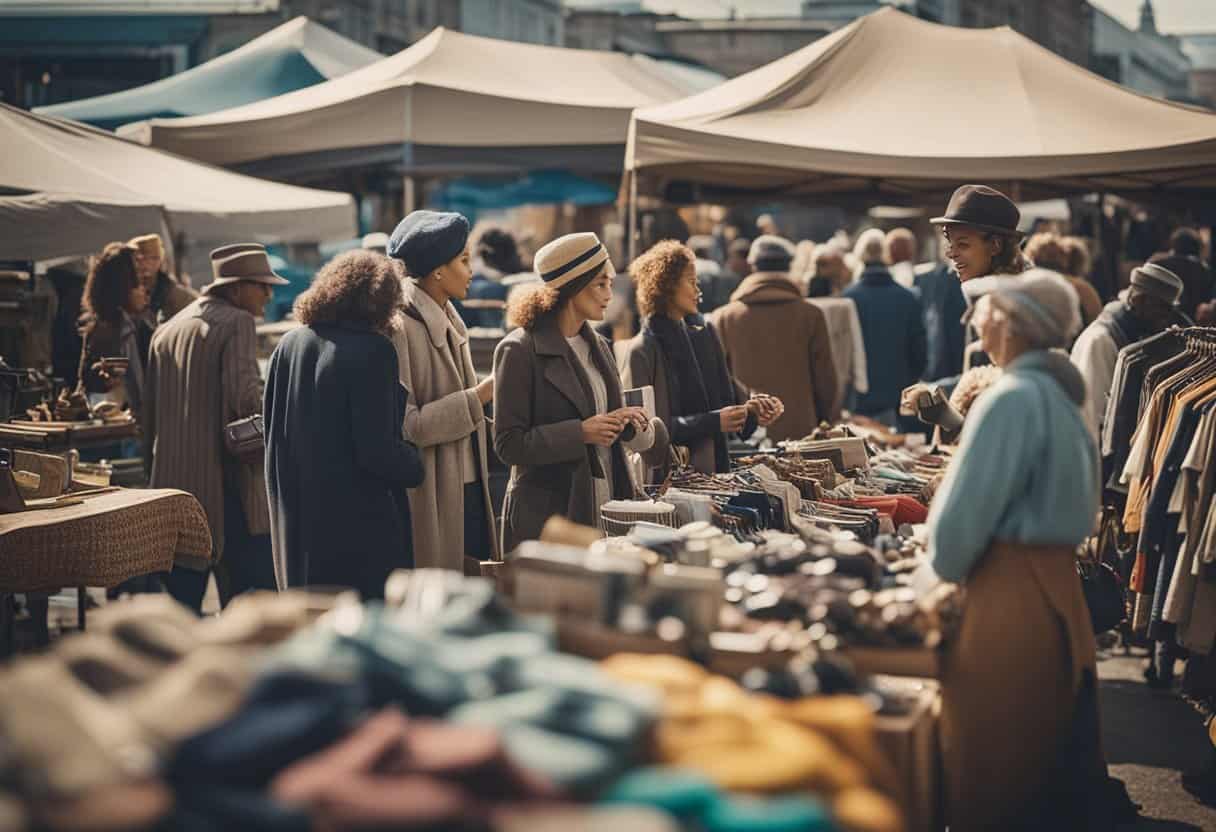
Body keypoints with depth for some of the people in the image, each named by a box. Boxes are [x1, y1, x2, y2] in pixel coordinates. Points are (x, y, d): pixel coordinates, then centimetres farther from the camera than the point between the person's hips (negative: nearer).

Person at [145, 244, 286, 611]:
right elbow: (245, 396, -20)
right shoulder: (237, 323, -7)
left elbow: (150, 417, 19)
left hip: (172, 481, 7)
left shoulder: (166, 330, 17)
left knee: (182, 598, 10)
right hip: (226, 487, -7)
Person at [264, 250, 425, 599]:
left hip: (298, 523, 7)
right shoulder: (373, 350, -15)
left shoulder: (289, 345, 5)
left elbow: (272, 430, 11)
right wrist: (414, 463, 1)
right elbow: (377, 451, -18)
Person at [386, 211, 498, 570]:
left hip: (468, 490, 9)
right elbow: (403, 425, -20)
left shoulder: (450, 325, 14)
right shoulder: (401, 328, -14)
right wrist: (477, 397, -17)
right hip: (430, 500, -9)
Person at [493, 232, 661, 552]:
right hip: (547, 516, -7)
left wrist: (626, 421, -1)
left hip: (605, 510, 7)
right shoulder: (520, 351, -9)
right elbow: (508, 444, -13)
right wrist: (580, 433, -22)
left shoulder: (597, 347, 14)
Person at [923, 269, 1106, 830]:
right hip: (1056, 586, 9)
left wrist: (946, 567, 1)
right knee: (1047, 770, 17)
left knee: (989, 775, 0)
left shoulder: (1012, 399, -16)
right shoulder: (1058, 395, 13)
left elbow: (966, 510, -18)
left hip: (1013, 593, -9)